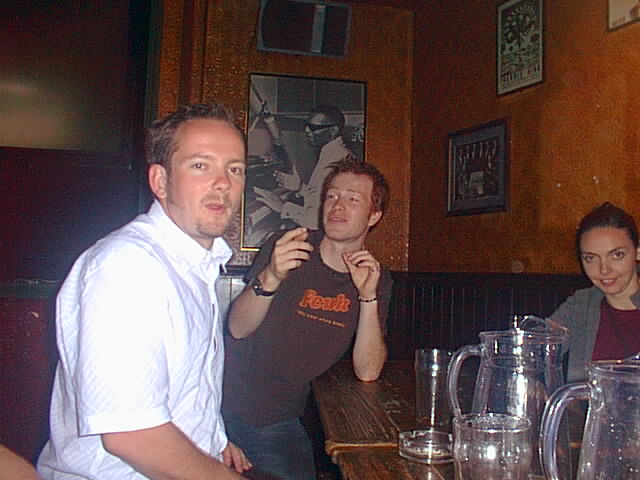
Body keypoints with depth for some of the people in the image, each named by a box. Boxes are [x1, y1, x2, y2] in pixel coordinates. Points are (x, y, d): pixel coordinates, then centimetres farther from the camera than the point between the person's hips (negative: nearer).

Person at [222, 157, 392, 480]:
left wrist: (368, 295, -24)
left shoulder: (377, 280, -2)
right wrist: (271, 279, -33)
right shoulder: (285, 248, -8)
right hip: (229, 406, -1)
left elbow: (367, 372, -12)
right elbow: (238, 328, -14)